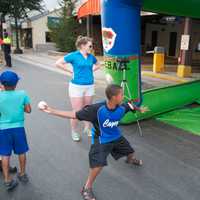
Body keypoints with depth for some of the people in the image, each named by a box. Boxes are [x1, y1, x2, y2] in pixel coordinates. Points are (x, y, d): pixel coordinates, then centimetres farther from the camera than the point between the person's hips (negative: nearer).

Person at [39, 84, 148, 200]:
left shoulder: (122, 107, -22)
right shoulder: (97, 109, -36)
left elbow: (130, 106, 4)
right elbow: (74, 115, -36)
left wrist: (140, 109, 25)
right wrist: (52, 111, -42)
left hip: (117, 137, 6)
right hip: (101, 140, -5)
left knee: (130, 152, 25)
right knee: (98, 164, -20)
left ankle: (131, 160, 68)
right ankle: (87, 188, 9)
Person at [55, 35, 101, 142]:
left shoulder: (91, 56, 6)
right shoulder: (74, 55, -7)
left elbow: (98, 65, 26)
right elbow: (58, 63, -6)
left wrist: (91, 70, 8)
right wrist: (71, 71, -8)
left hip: (89, 86, 5)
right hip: (76, 86, -4)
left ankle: (87, 128, 33)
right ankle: (74, 132, 19)